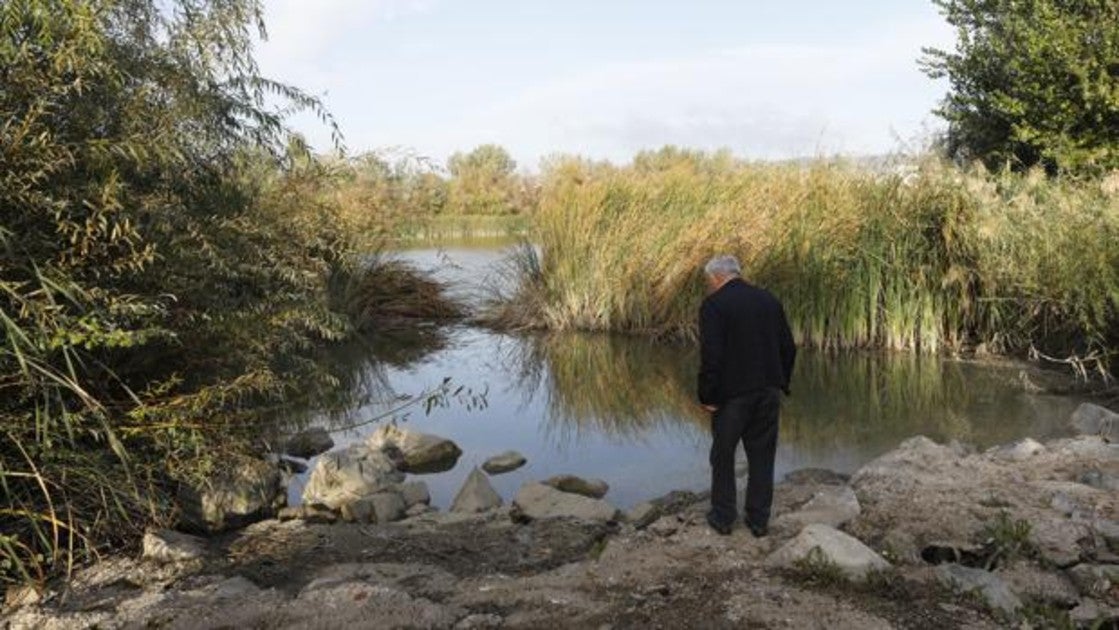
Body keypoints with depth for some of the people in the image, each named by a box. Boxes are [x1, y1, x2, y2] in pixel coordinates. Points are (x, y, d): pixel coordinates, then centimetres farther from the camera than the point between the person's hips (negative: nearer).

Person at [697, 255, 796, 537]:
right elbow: (788, 348, 9)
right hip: (768, 393, 5)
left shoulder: (713, 305, -10)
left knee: (723, 456, 11)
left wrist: (708, 397, -9)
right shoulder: (769, 299, 7)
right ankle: (759, 520, 17)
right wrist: (781, 384, 17)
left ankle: (723, 517, 18)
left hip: (732, 395, -5)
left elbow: (711, 356, -17)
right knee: (762, 457, 12)